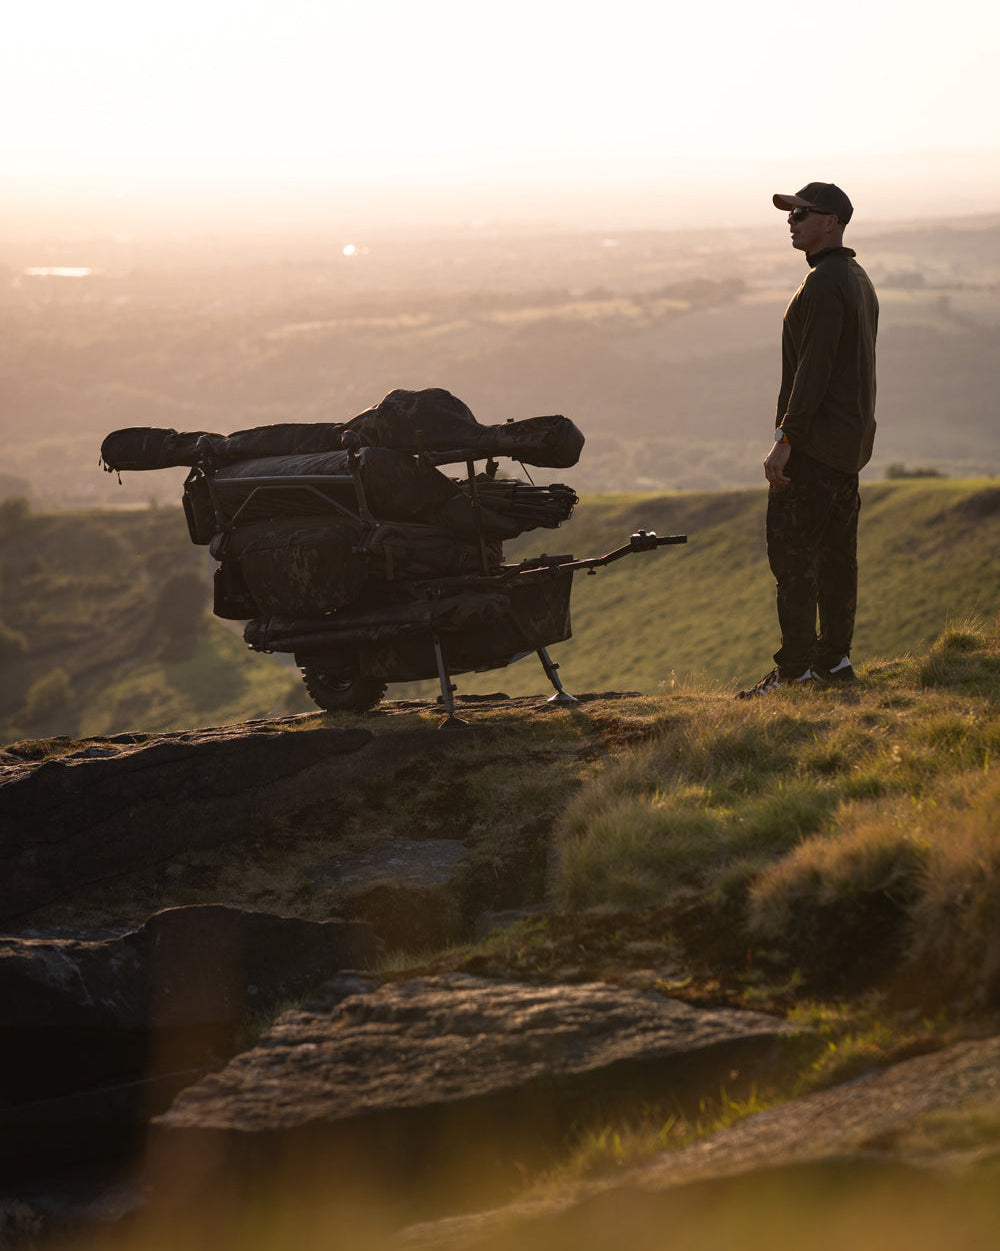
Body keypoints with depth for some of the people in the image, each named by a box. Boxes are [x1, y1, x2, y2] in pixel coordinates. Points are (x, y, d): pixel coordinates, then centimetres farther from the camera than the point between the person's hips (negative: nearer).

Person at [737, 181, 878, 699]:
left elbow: (814, 369, -21)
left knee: (792, 551, -9)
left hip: (816, 442, -10)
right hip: (851, 441, 10)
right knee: (835, 553, 13)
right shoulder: (858, 279, 17)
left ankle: (795, 667, -11)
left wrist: (787, 439, -22)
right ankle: (834, 658, 17)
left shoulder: (824, 283, -15)